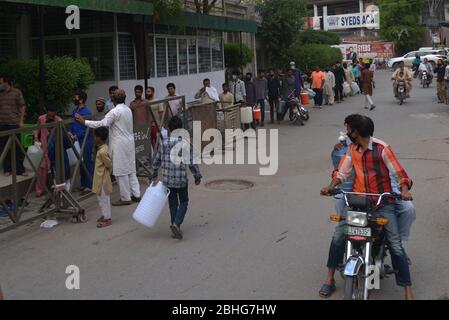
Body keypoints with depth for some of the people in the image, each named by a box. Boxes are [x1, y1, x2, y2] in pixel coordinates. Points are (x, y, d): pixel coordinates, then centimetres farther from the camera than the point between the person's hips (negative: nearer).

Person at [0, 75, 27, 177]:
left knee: (17, 147, -1)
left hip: (14, 123, -4)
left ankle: (20, 169, 5)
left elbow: (22, 106, 1)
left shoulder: (16, 92, 2)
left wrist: (21, 121, -6)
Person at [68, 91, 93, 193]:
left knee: (87, 161, -2)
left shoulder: (86, 112, -14)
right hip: (77, 140, 8)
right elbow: (72, 123, 20)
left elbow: (87, 129, -17)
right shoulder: (75, 110, 10)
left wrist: (76, 136, -17)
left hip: (86, 140, -8)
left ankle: (89, 185, 5)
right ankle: (83, 184, 25)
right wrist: (70, 132, 2)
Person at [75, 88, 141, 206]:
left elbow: (102, 124, -22)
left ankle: (125, 198, 3)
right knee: (131, 169, 13)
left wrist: (84, 122, -18)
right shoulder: (128, 109, 10)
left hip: (120, 145, -8)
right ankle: (136, 194, 16)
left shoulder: (115, 111, -16)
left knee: (121, 171, -2)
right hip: (129, 142, 8)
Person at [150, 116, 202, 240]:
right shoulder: (185, 144, -11)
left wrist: (154, 176, 22)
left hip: (167, 180, 3)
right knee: (184, 202, 12)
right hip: (181, 180, -3)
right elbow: (192, 163, -10)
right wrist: (197, 176, 4)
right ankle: (176, 223, -9)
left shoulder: (164, 144, -1)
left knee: (173, 203, 14)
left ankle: (175, 229, 18)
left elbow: (156, 162, 7)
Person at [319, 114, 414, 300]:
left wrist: (404, 190, -29)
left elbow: (399, 172, -11)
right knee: (338, 236, -8)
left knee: (396, 246, -8)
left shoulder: (381, 148, -11)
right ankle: (330, 280, 5)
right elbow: (342, 172, 4)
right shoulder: (352, 149, 6)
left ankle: (408, 291, 1)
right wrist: (331, 187, -14)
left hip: (382, 203, -4)